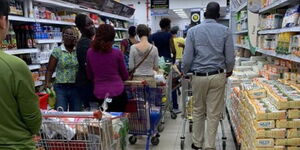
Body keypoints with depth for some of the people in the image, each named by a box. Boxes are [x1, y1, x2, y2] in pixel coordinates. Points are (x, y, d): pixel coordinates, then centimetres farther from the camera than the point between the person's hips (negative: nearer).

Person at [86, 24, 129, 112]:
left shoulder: (90, 52, -2)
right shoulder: (117, 53, -9)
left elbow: (90, 76, 10)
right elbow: (125, 76, 4)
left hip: (99, 94, 3)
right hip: (118, 92, -2)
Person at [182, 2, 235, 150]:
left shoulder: (193, 31, -2)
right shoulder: (225, 31, -1)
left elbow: (187, 58, -5)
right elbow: (230, 58, -1)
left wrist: (184, 72, 13)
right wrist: (229, 71, 19)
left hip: (198, 76, 1)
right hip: (217, 76, 0)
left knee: (198, 111, 16)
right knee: (214, 113, 7)